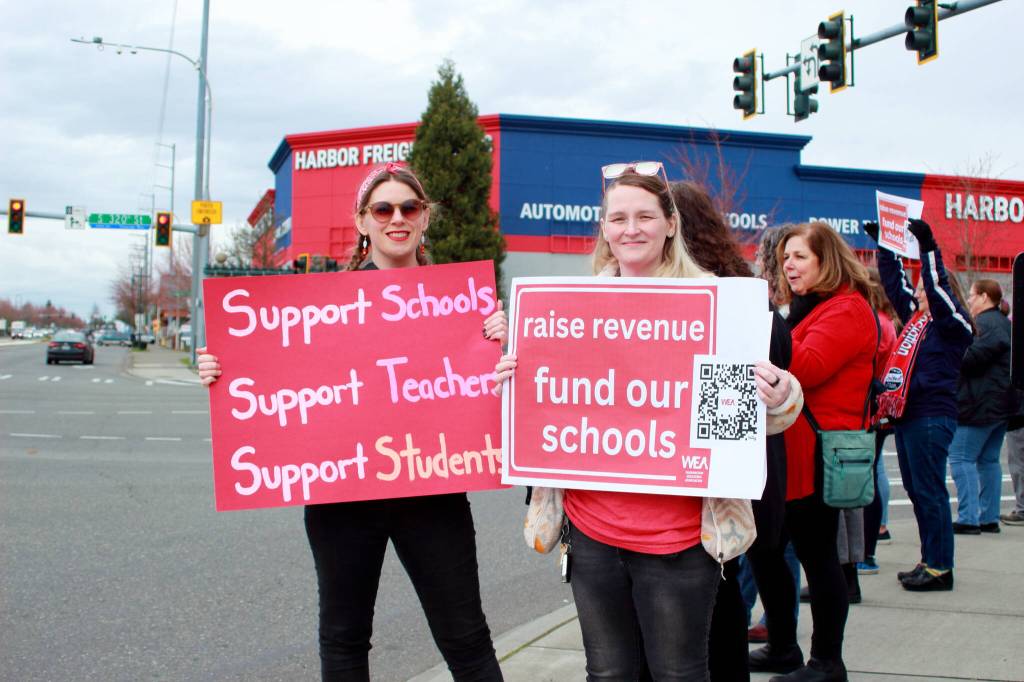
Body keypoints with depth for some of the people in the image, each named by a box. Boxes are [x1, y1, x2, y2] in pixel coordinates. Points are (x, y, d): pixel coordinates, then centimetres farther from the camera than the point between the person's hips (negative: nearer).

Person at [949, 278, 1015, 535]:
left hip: (980, 405, -10)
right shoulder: (1004, 323, 18)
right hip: (1002, 405, 10)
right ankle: (989, 518, 15)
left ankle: (968, 519, -11)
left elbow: (971, 357, -24)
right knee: (989, 460, 13)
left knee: (961, 458, -7)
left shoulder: (984, 324, -14)